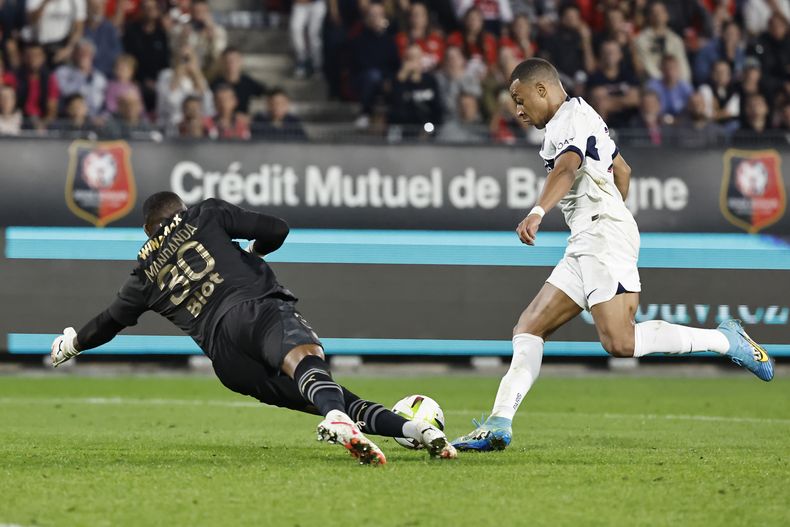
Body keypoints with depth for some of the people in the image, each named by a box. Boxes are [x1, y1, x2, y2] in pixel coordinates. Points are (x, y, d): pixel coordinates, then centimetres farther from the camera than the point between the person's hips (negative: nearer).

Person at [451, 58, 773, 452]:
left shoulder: (570, 119, -6)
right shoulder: (582, 117, 26)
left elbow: (567, 168, -27)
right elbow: (622, 171, 36)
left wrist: (537, 212, -43)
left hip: (603, 239, -11)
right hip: (585, 246, 11)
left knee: (619, 342, -21)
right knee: (528, 328, 4)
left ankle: (725, 340, -8)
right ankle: (500, 423, -3)